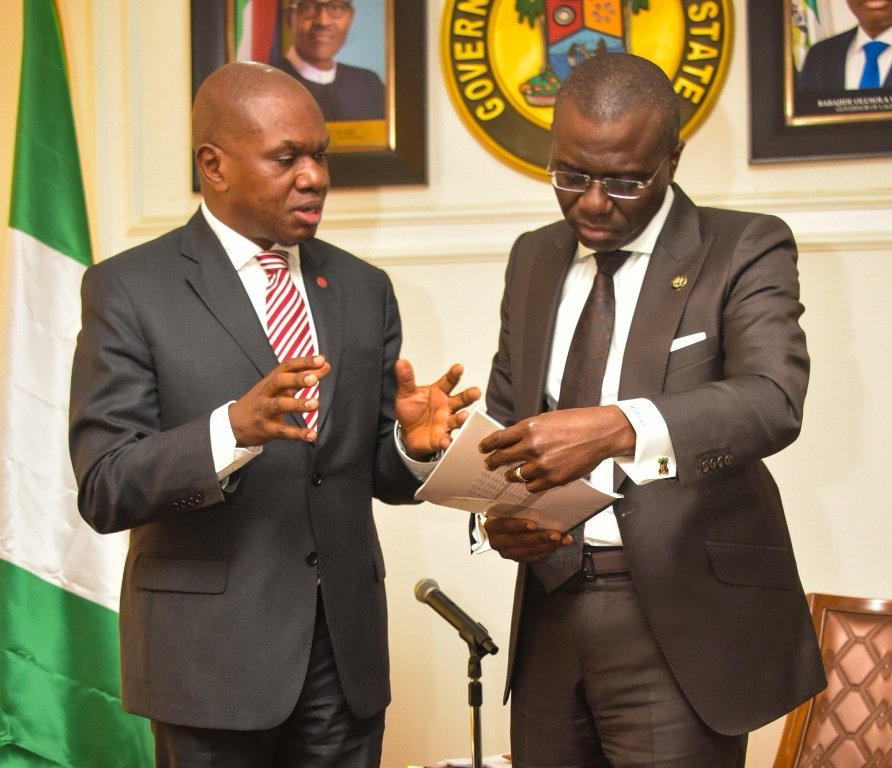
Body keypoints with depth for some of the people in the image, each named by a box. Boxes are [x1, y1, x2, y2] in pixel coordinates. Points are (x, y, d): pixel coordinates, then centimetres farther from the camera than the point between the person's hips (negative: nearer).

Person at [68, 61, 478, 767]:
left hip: (347, 650, 4)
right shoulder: (129, 289, -6)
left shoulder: (364, 289, 8)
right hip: (211, 652, -4)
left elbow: (377, 474, 11)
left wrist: (413, 443, -12)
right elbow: (104, 490, -12)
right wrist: (234, 428, -28)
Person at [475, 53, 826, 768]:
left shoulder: (745, 250, -5)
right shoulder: (534, 258, 11)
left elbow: (772, 401, -22)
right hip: (548, 611, 5)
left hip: (680, 625, -5)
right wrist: (498, 512, -7)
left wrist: (617, 427, -38)